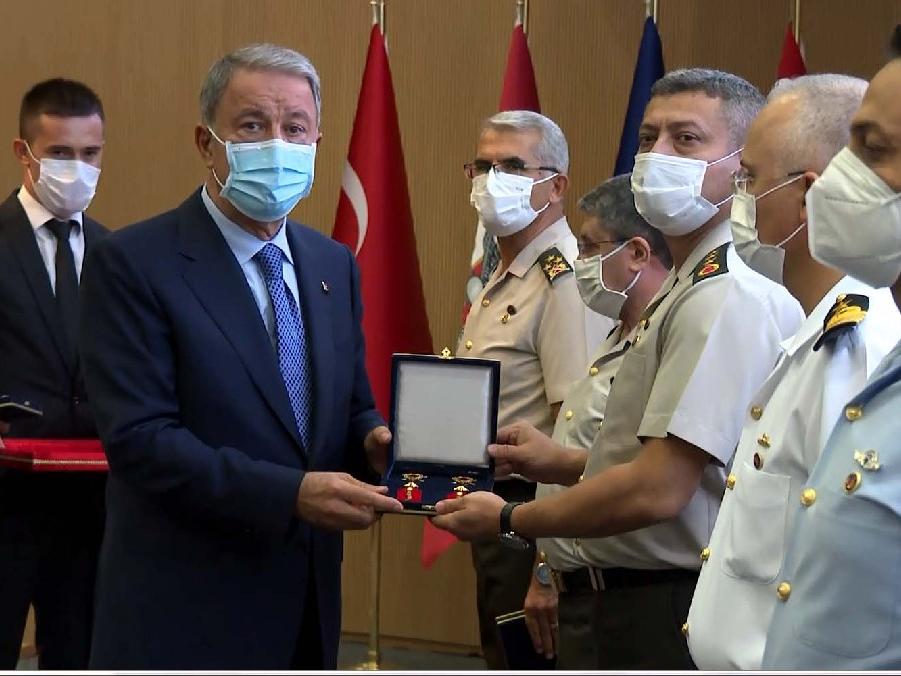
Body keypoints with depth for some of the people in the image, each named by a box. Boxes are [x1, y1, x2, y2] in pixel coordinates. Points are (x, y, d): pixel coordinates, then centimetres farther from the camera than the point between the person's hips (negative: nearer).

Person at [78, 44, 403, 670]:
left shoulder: (334, 265, 10)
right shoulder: (133, 264, -11)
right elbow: (140, 437, -18)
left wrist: (374, 440, -7)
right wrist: (292, 494, -26)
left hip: (306, 606, 6)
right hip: (185, 617, -6)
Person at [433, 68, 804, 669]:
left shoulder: (727, 300, -21)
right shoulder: (691, 289, 14)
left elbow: (657, 490, -25)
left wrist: (509, 519, -11)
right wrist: (564, 462, 11)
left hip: (677, 619, -10)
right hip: (641, 598, 10)